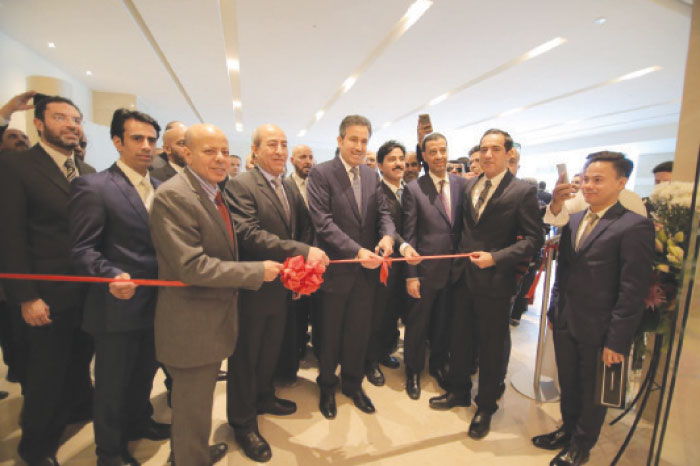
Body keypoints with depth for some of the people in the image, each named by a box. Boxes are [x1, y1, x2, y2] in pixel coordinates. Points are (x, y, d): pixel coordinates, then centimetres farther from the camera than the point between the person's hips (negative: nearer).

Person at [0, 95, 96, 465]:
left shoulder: (88, 172, 8)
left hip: (91, 289, 5)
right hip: (49, 295, -5)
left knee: (81, 359, 21)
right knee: (46, 373, 11)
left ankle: (80, 409, 45)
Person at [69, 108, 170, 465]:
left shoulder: (161, 189, 8)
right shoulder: (93, 186, -12)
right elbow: (83, 249, -16)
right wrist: (113, 276, -33)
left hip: (156, 302, 6)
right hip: (118, 305, -6)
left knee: (145, 374, 24)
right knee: (112, 382, 14)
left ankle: (139, 422, 48)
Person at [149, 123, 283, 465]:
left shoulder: (215, 193, 8)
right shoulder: (172, 196, -21)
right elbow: (192, 266, -27)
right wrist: (257, 271, -22)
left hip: (215, 317, 9)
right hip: (192, 324, -9)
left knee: (199, 398, 27)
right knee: (193, 405, 11)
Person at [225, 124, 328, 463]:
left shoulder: (289, 189, 8)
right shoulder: (239, 186, -16)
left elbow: (301, 230, 10)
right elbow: (249, 235, -27)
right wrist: (302, 252, -32)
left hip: (283, 286, 7)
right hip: (253, 287, -7)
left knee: (271, 350, 23)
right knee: (246, 356, 12)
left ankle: (263, 397, 47)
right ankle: (243, 421, 32)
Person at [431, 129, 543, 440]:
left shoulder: (523, 192, -8)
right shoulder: (469, 186, 7)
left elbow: (534, 238, -11)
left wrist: (496, 257, -19)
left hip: (495, 281, -5)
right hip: (463, 275, 5)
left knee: (491, 347, 11)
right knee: (459, 339, 18)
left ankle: (486, 407, 33)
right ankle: (458, 391, 41)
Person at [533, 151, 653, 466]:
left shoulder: (635, 226, -14)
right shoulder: (574, 221, 7)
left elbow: (633, 291, -15)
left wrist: (618, 341, -15)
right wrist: (554, 311, 11)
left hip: (598, 331, -5)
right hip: (565, 323, 5)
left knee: (592, 393, 16)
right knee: (568, 385, 21)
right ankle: (568, 430, 44)